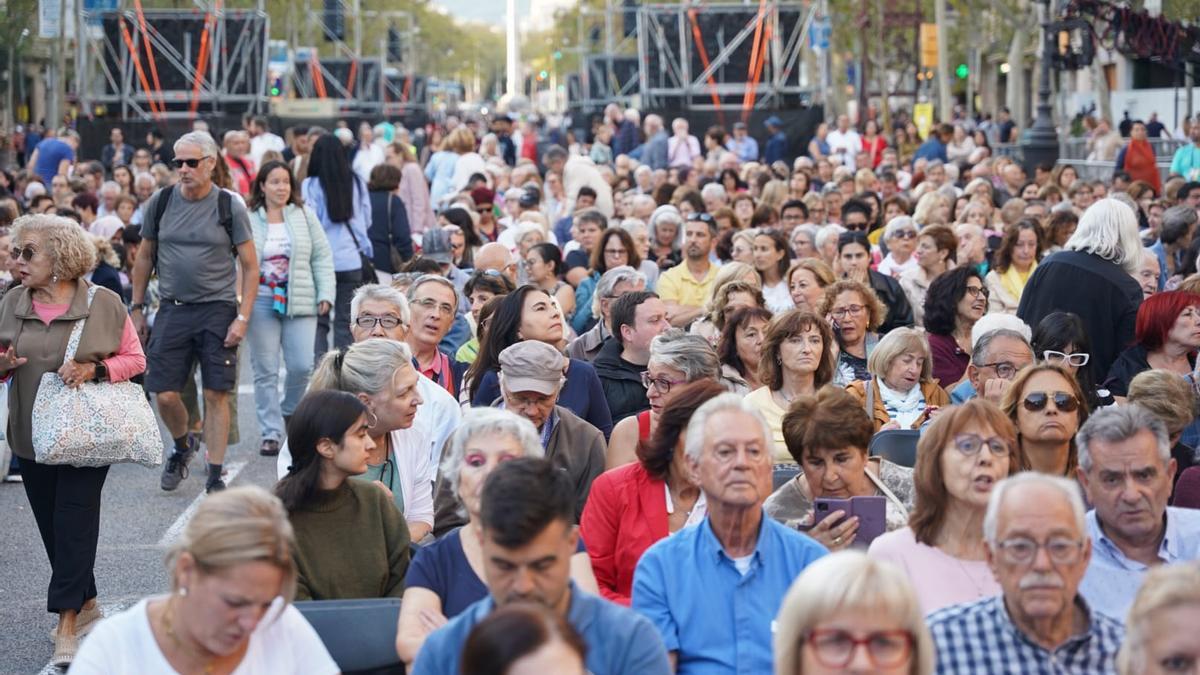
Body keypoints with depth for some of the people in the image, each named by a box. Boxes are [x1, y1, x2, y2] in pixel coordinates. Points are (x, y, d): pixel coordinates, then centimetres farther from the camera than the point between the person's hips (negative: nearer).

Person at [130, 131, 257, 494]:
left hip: (218, 309, -2)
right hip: (172, 309, 2)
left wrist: (243, 317, -8)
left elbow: (250, 265, -1)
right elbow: (145, 257, 14)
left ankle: (215, 476, 7)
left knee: (216, 394, -3)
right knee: (164, 394, -1)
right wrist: (137, 308, 11)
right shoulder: (160, 202, 4)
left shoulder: (230, 206, -3)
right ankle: (183, 445, 30)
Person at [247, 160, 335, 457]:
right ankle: (271, 433, 6)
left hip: (300, 303, 1)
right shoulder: (249, 220, 2)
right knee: (265, 371, 0)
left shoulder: (305, 216, 8)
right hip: (261, 303, -1)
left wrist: (325, 294, 0)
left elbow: (322, 257, 9)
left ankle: (289, 411, 22)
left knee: (302, 366, -6)